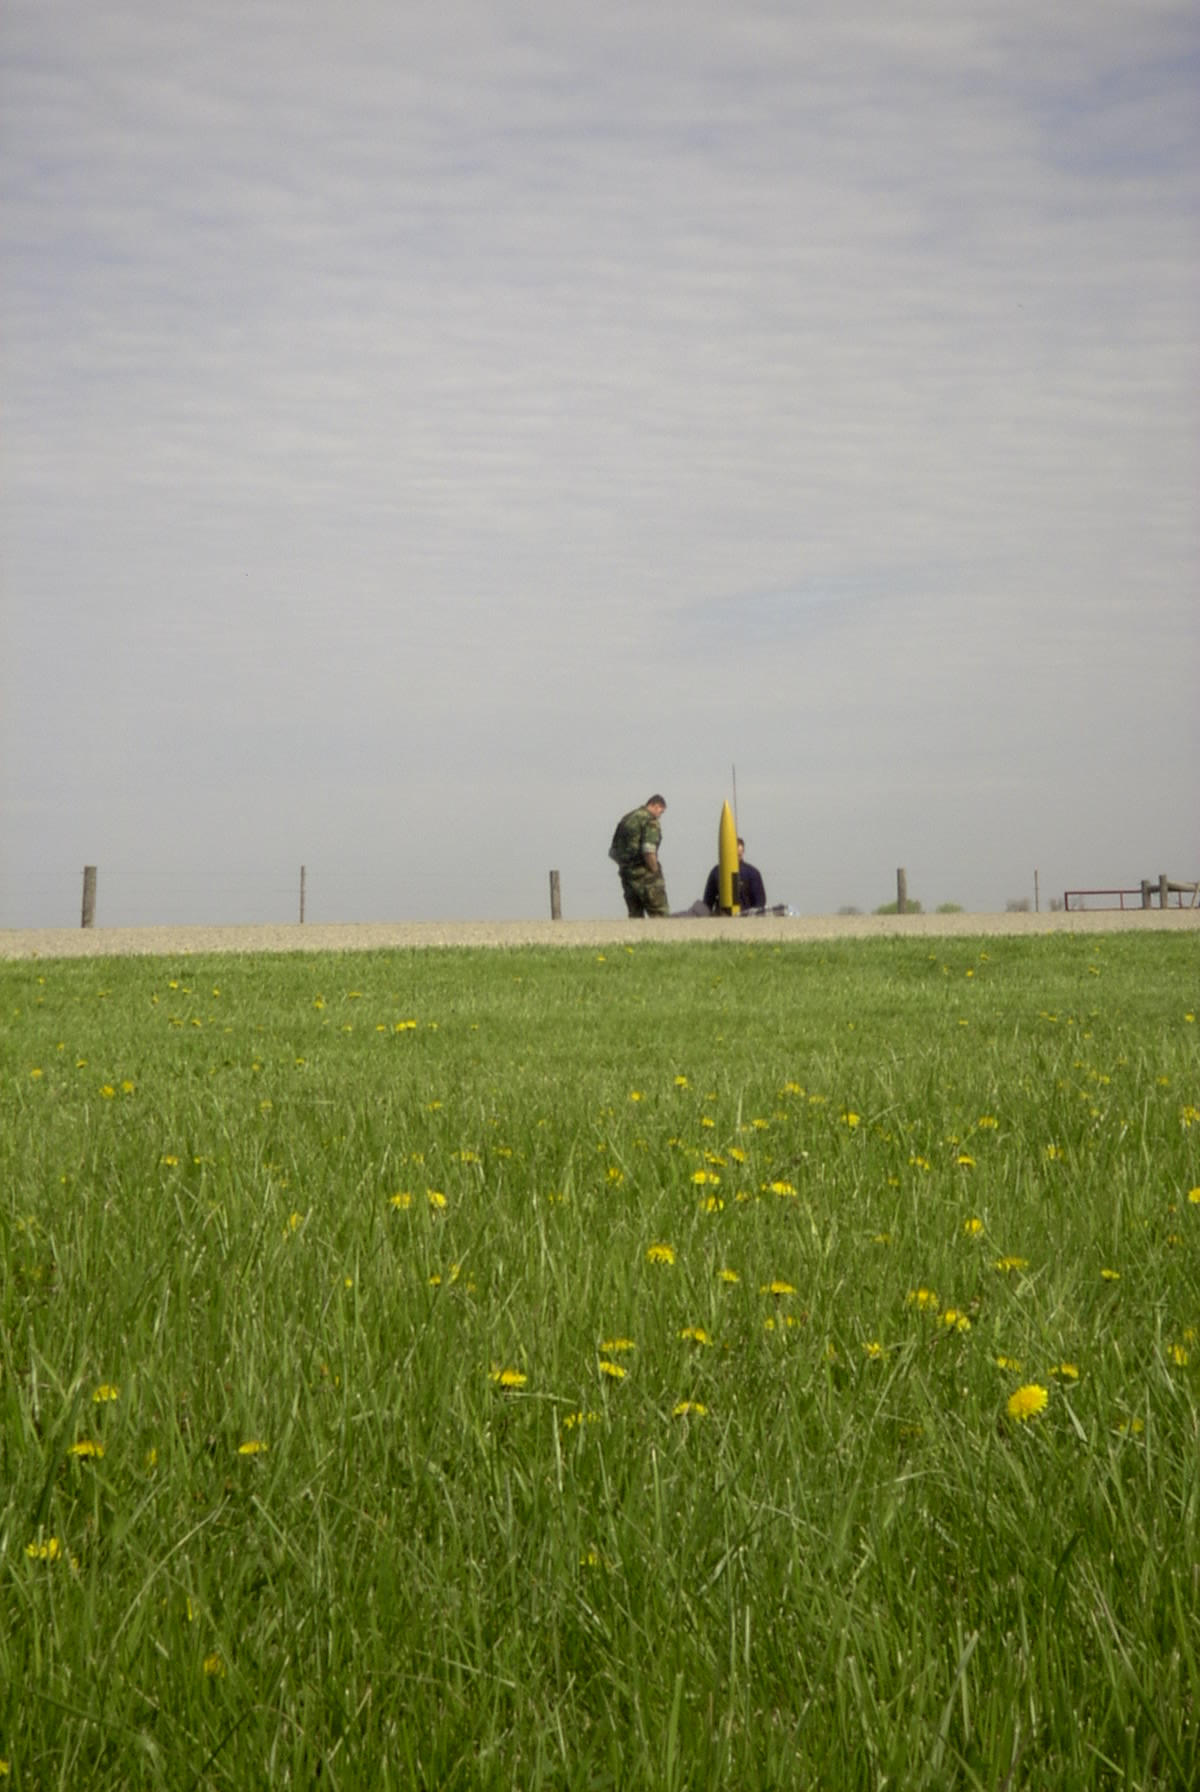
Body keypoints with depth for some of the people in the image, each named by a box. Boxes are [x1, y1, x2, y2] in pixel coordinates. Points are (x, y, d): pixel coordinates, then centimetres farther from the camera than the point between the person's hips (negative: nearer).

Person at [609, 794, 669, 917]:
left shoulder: (626, 819, 16)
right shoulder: (651, 820, -9)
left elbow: (613, 852, 17)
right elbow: (648, 851, -22)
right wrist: (655, 871, -11)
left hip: (626, 875, 8)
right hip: (645, 875, -7)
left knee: (635, 917, 9)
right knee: (660, 917, -4)